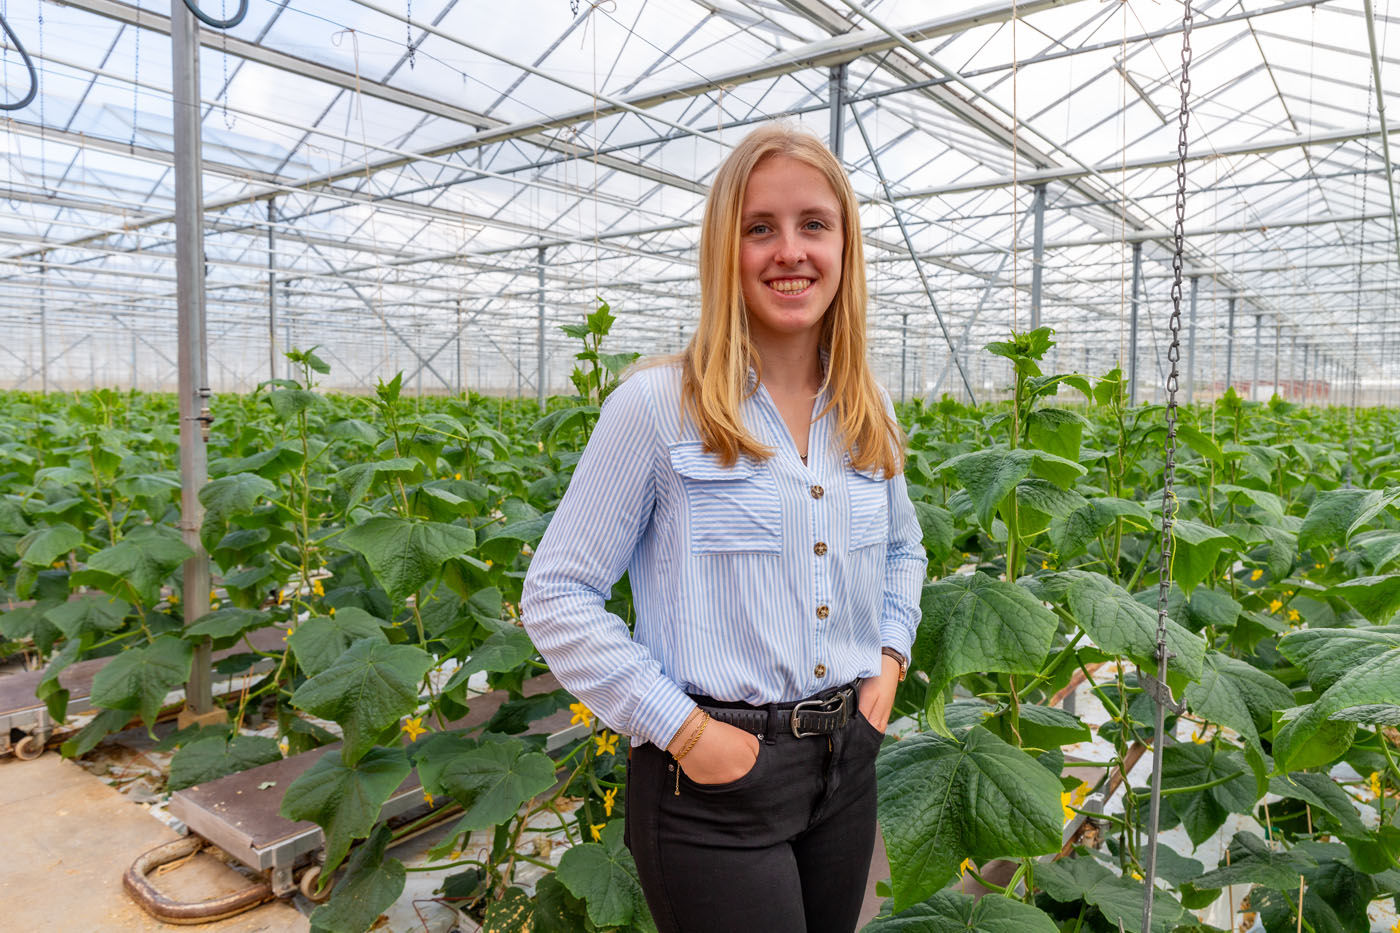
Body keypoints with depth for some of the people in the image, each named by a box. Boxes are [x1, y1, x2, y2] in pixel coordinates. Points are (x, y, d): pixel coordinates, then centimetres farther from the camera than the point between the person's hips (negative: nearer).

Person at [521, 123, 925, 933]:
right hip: (716, 775, -5)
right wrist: (681, 728, -15)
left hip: (848, 759, 6)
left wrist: (890, 655, 5)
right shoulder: (658, 407, -13)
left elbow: (906, 549, 21)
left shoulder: (870, 416, 4)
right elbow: (557, 597, -12)